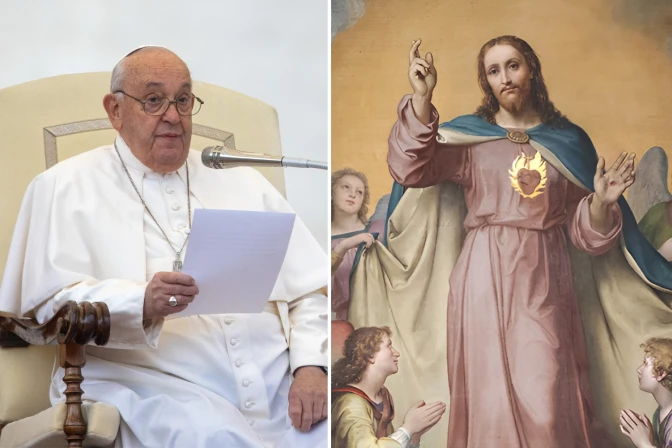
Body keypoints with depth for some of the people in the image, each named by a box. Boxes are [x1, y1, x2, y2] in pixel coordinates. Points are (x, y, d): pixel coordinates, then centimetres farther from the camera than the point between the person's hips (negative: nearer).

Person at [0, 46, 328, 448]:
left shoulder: (242, 182, 22)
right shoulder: (66, 187, 11)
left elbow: (311, 291, 16)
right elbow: (50, 303, -3)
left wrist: (311, 365, -5)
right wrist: (142, 303, -22)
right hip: (148, 386, -3)